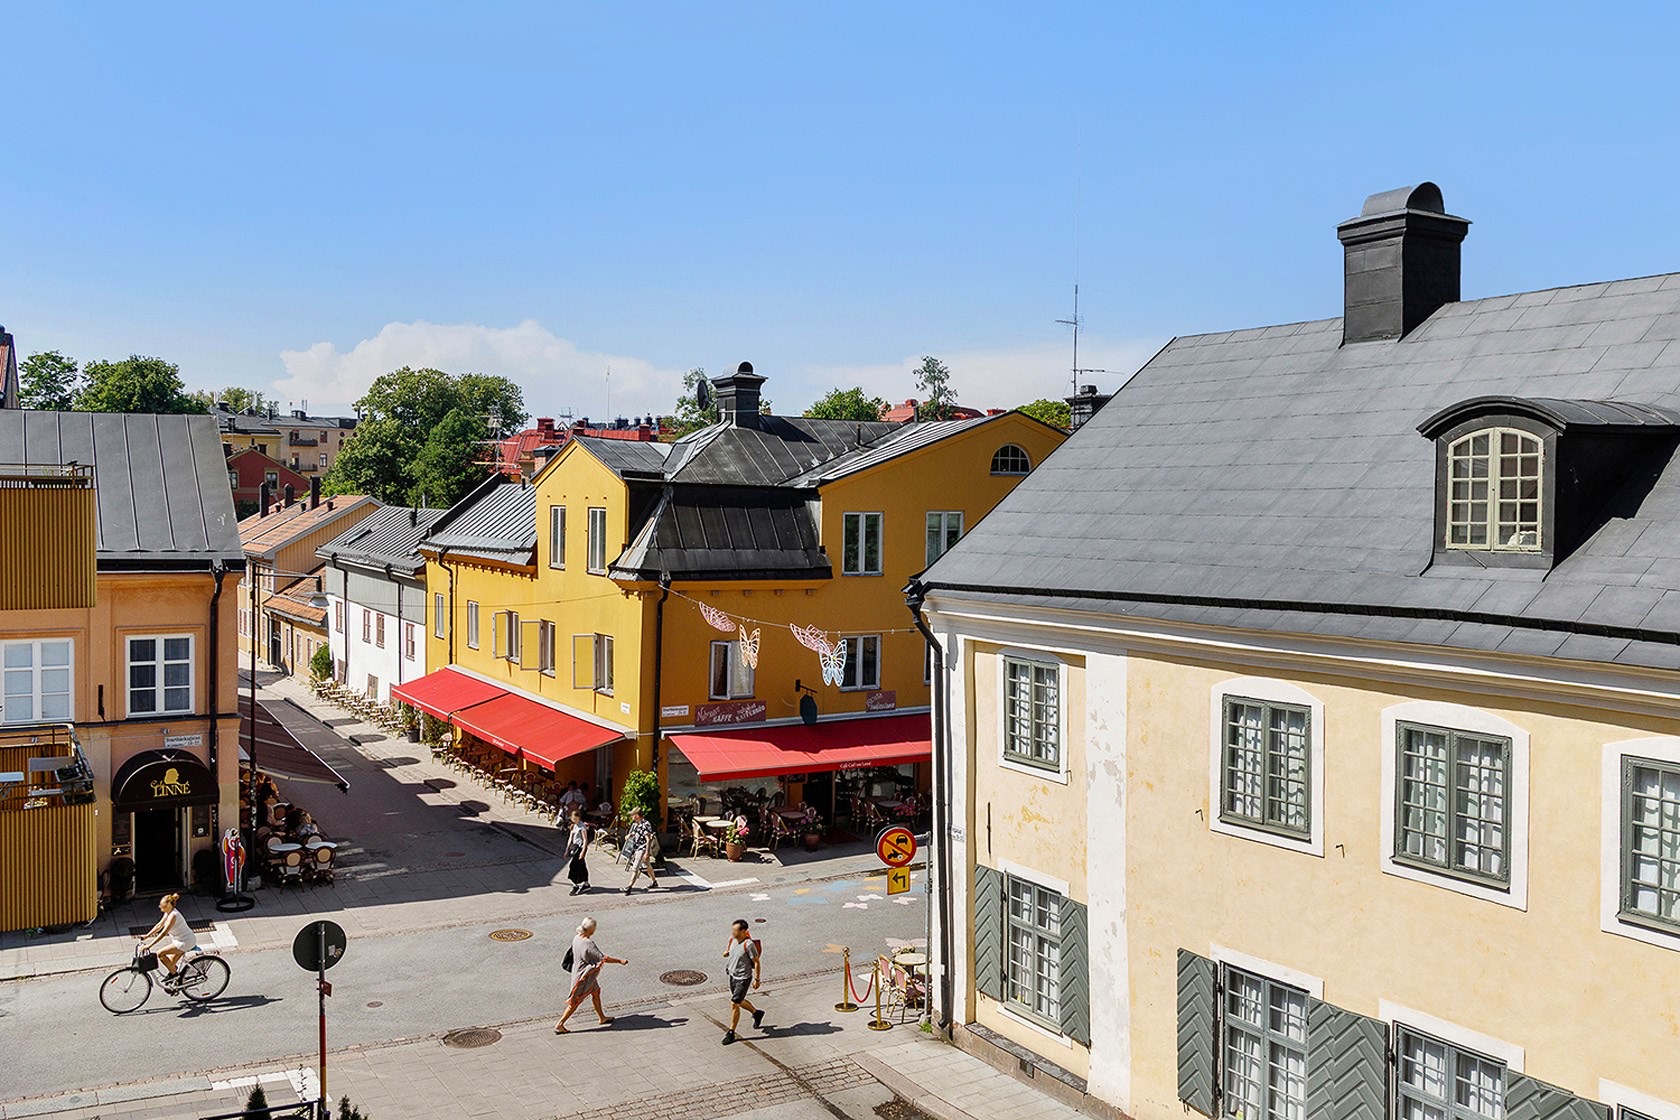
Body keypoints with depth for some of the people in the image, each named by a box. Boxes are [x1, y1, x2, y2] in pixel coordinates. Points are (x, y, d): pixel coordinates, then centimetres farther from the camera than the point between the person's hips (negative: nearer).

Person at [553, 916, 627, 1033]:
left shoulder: (576, 938, -7)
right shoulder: (588, 945, -32)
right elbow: (604, 958, -26)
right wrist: (619, 960, -14)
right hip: (583, 977, -9)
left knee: (596, 993, 24)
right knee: (575, 1002, 5)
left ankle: (602, 1017, 41)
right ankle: (559, 1025, 15)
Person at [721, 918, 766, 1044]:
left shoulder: (749, 944, -24)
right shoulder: (732, 940, -2)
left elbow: (756, 962, -16)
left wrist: (756, 979, -14)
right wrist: (726, 953, -5)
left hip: (743, 978, -8)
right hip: (732, 975, 8)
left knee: (734, 1003, -7)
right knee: (739, 1001, 22)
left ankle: (731, 1033, 6)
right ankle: (757, 1013, 47)